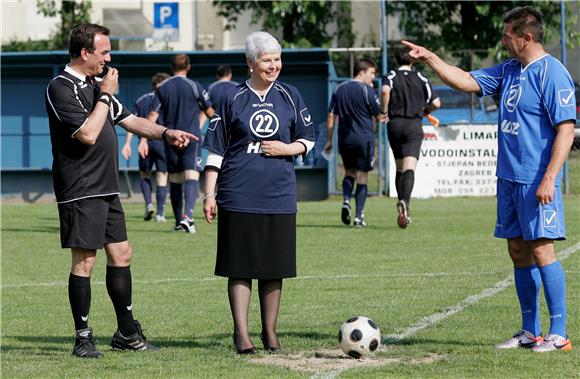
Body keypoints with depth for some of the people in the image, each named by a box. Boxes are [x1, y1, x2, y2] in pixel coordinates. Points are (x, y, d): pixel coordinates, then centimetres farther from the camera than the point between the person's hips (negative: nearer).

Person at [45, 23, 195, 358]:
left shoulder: (95, 87, 17)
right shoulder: (61, 88, -12)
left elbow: (131, 120, 21)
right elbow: (88, 133, -21)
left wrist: (166, 133, 6)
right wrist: (105, 95, -12)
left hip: (107, 189, 9)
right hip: (81, 191, -9)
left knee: (121, 254, 11)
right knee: (84, 260, -6)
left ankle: (127, 334, 19)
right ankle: (83, 338, 1)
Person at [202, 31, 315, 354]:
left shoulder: (289, 96, 8)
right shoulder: (234, 100, 2)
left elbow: (308, 139, 15)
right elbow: (216, 151, 5)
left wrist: (286, 149, -6)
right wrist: (209, 194, 1)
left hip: (279, 196, 2)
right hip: (239, 196, -2)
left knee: (274, 267, 6)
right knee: (241, 267, -2)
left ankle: (270, 332, 17)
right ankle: (241, 333, 2)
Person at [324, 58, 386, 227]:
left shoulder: (339, 89, 7)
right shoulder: (367, 90, -8)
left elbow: (331, 115, 7)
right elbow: (379, 115, -5)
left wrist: (329, 140, 11)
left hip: (345, 139, 4)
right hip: (364, 137, -4)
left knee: (349, 171, 21)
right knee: (362, 176, 3)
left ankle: (346, 201, -5)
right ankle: (359, 217, 0)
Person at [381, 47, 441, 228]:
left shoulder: (391, 76, 4)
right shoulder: (421, 78, 6)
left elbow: (385, 91, -20)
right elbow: (436, 103, 3)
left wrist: (383, 110, -6)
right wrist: (424, 110, 23)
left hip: (395, 124, 1)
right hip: (414, 125, -1)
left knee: (400, 168, 15)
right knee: (409, 168, -12)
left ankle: (402, 204, 14)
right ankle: (405, 201, -35)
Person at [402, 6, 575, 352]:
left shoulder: (553, 73, -13)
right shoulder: (509, 71, 13)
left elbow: (566, 129, -16)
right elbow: (467, 81, 20)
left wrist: (549, 179, -21)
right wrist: (430, 59, 12)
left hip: (536, 181, -9)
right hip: (509, 178, 9)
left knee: (541, 249, -10)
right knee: (518, 251, 10)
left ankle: (559, 334, -7)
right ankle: (530, 332, 16)